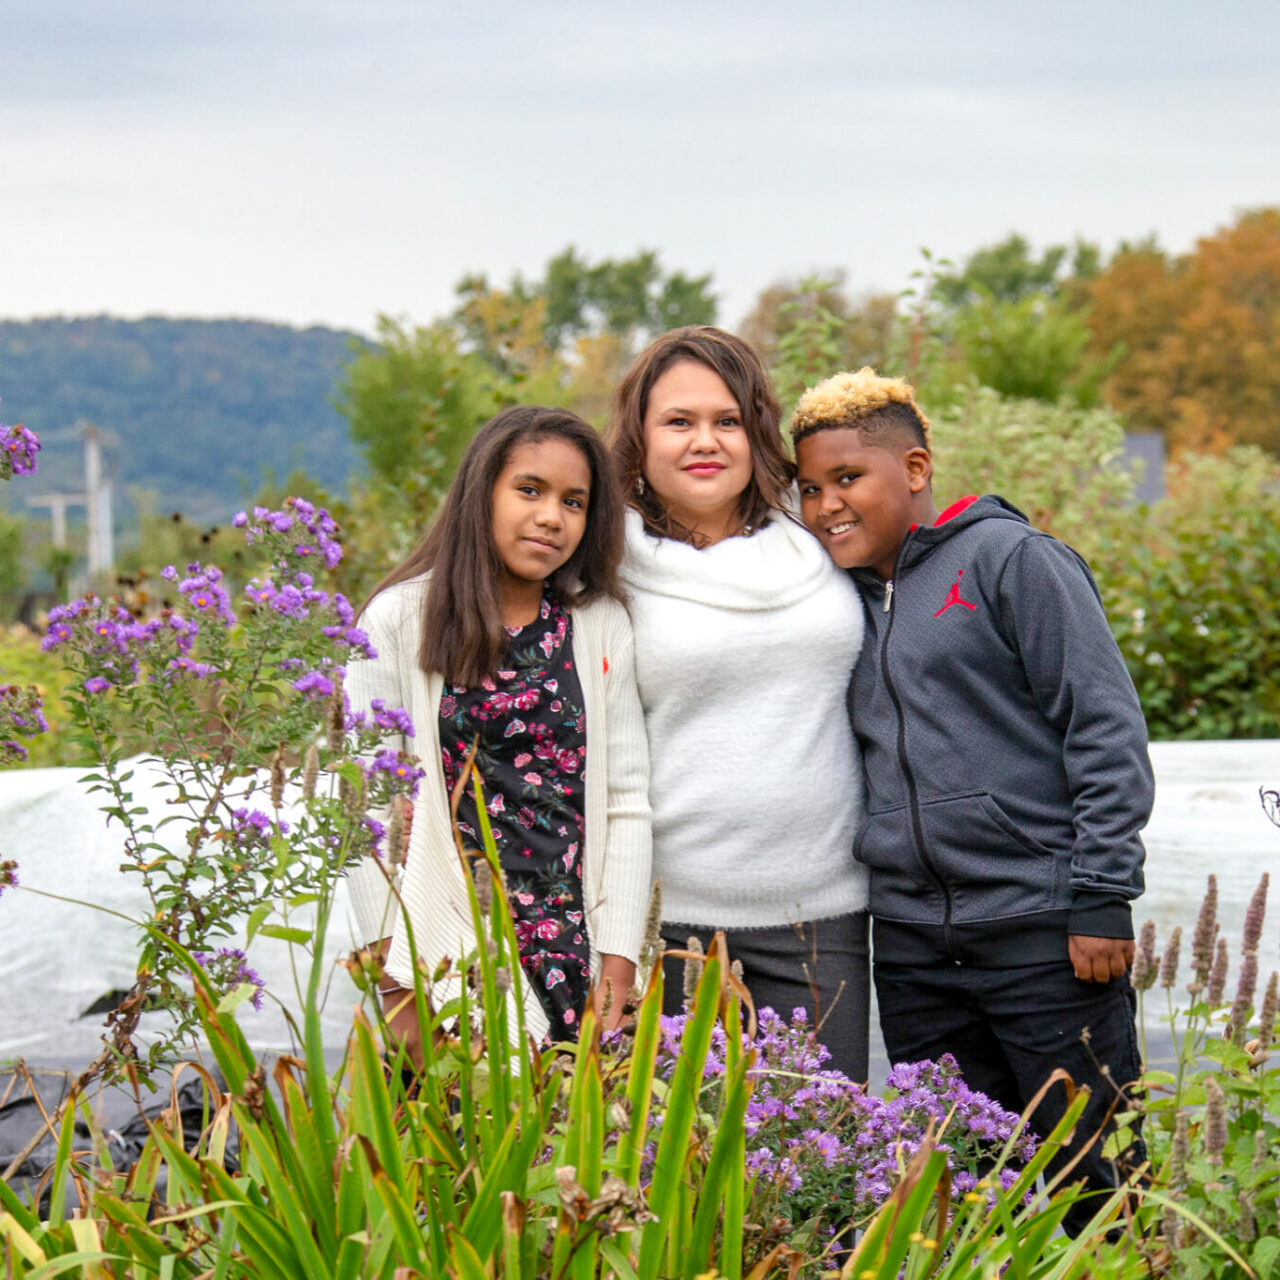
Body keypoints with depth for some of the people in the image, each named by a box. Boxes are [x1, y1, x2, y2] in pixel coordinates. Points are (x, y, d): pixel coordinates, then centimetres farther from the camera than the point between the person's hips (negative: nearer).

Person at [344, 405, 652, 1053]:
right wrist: (397, 985, -6)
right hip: (446, 962, -2)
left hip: (575, 963, 2)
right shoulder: (399, 619, 1)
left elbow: (627, 804, 8)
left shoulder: (602, 627, 9)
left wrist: (618, 974, 0)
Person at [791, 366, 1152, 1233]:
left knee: (1088, 1167, 1)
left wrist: (1101, 897, -12)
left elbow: (1106, 728, -8)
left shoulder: (1009, 558, -4)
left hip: (1042, 931, -6)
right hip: (913, 947, 6)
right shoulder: (852, 600, 15)